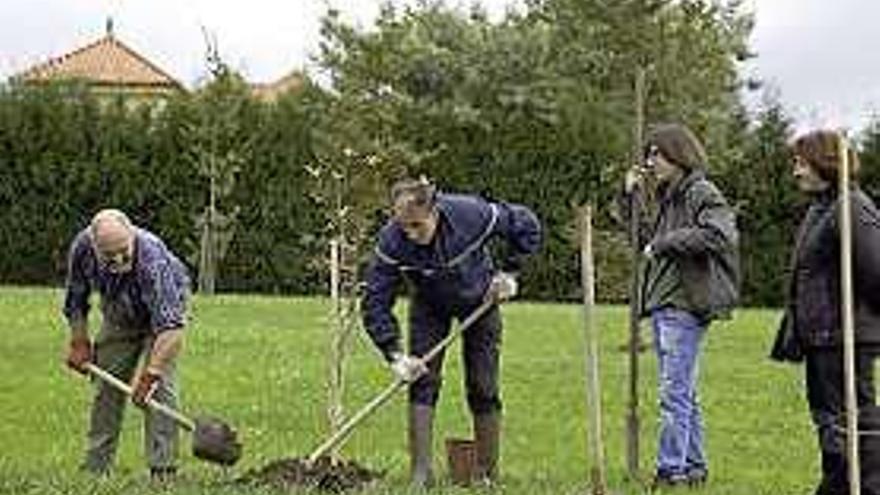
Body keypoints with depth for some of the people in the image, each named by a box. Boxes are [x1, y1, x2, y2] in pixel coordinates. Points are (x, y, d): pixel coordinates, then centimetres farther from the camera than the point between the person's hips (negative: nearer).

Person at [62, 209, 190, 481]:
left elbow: (170, 326, -47)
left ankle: (162, 469, -17)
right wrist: (79, 343, -6)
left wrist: (151, 373, -52)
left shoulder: (153, 260, -43)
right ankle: (95, 466, 12)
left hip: (163, 309, -5)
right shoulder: (82, 248, -28)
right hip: (118, 318, 5)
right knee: (107, 386, 3)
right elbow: (76, 299, -7)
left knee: (160, 386, -18)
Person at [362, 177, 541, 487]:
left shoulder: (471, 214, -34)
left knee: (483, 388, -2)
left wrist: (508, 273, -15)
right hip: (429, 307, 1)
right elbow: (375, 304, -26)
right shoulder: (392, 241, -32)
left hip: (479, 299, -1)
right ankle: (421, 473, -9)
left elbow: (526, 226, -15)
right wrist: (395, 354, -34)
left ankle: (487, 475, 7)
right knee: (422, 382, -12)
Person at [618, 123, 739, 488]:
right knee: (684, 393, 14)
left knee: (674, 393, -9)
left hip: (685, 306, -9)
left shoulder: (702, 194, -9)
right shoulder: (664, 198, 17)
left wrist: (664, 243, -18)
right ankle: (694, 466, 21)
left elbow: (718, 235, -24)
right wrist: (629, 196, 14)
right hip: (663, 306, 9)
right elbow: (641, 237, 26)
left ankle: (671, 469, -7)